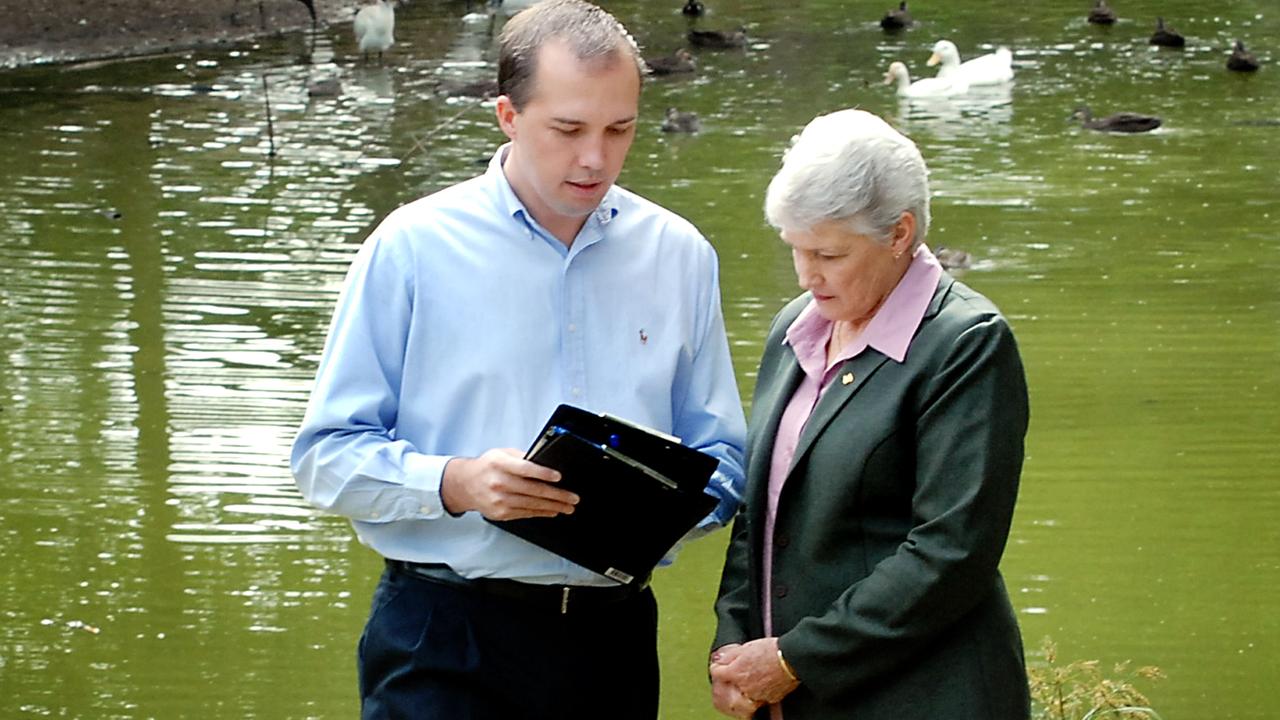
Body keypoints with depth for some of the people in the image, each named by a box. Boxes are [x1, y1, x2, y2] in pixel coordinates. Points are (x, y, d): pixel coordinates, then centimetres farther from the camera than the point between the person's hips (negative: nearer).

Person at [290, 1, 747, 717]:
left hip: (612, 633, 3)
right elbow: (328, 456, -4)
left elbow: (724, 463, 11)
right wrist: (457, 484, -21)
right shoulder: (414, 246, -2)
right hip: (443, 644, -3)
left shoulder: (680, 256, 8)